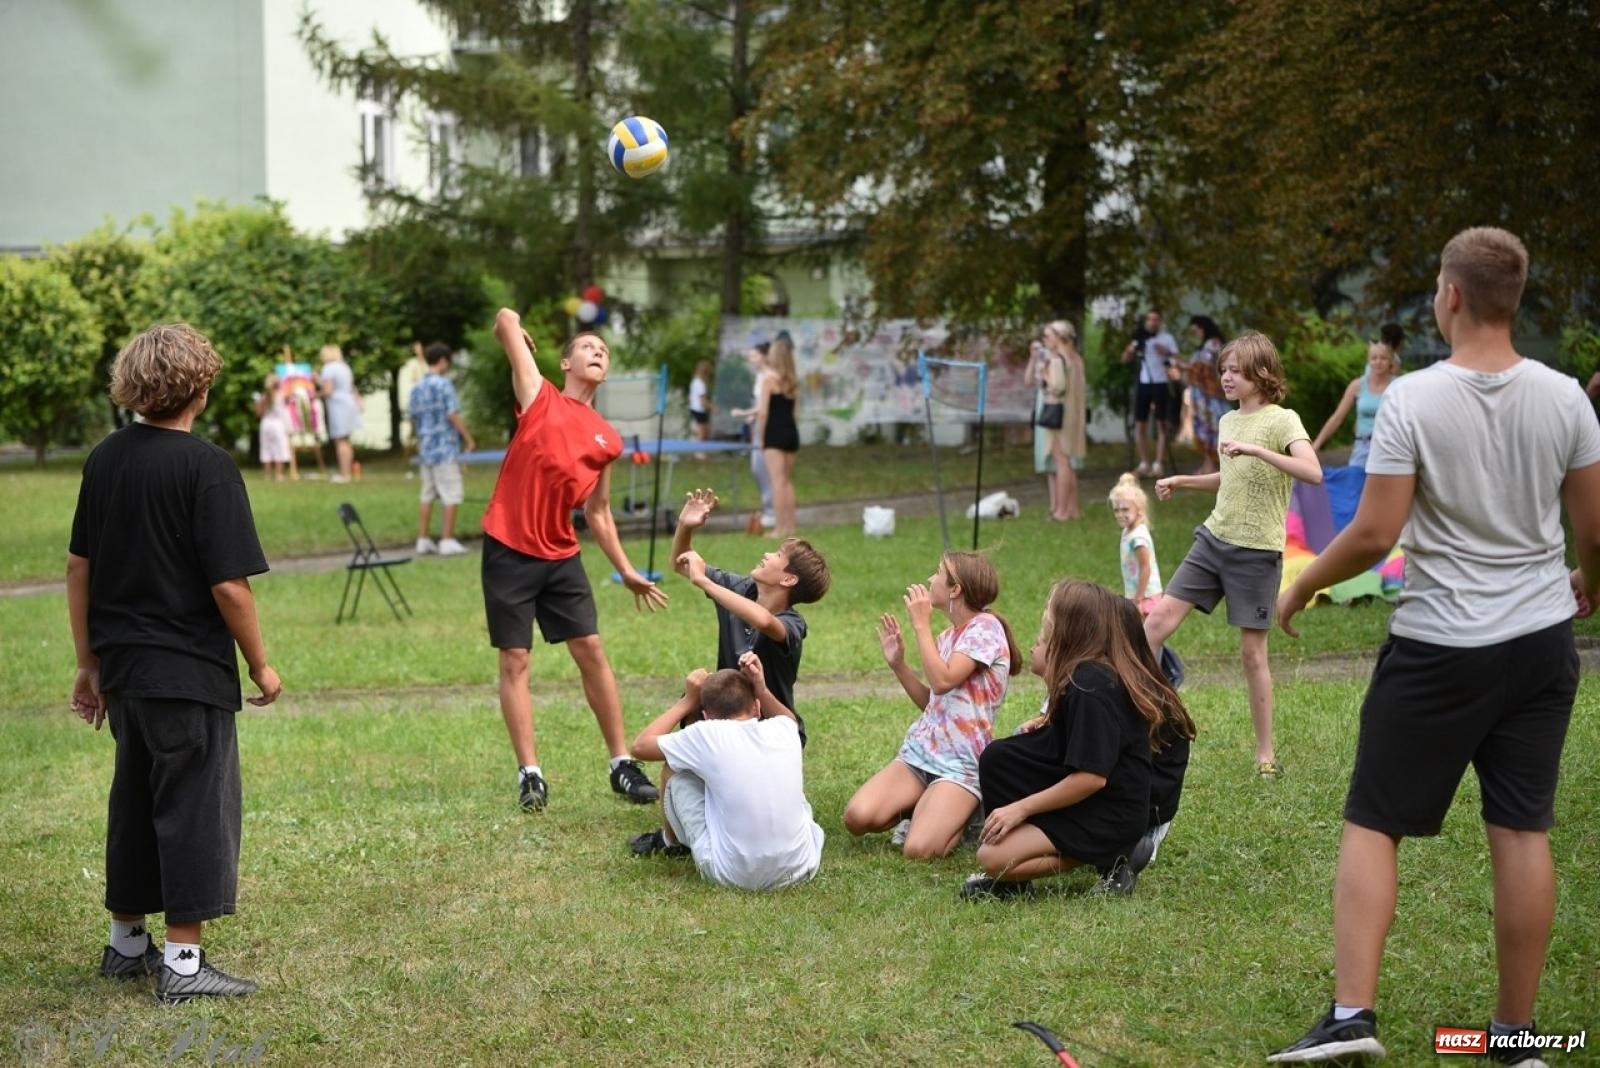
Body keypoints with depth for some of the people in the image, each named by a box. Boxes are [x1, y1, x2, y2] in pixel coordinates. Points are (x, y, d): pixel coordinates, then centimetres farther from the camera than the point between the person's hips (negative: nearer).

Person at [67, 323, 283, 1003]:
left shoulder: (105, 459, 5)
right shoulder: (206, 467, -15)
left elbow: (78, 568, 10)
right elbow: (229, 586, -17)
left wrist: (89, 663, 18)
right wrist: (261, 666, -4)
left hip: (121, 666, 7)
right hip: (189, 669, -7)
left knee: (135, 799, 19)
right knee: (194, 805, 3)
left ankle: (126, 943, 31)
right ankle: (182, 963, 7)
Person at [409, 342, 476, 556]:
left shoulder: (417, 388, 9)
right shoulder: (443, 384, -12)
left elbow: (413, 419, 14)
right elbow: (453, 415, -16)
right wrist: (468, 438, -7)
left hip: (425, 449, 7)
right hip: (446, 449, -7)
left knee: (427, 495, 12)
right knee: (451, 495, -1)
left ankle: (423, 540, 13)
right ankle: (447, 541, -3)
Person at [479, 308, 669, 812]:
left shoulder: (607, 439, 10)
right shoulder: (539, 399, -2)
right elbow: (507, 318, -7)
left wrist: (626, 570, 17)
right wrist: (510, 329, 15)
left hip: (561, 555, 4)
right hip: (508, 550, -4)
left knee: (591, 651, 3)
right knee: (515, 661, -1)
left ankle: (622, 764, 11)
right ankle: (529, 774, 5)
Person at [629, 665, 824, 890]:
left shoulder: (707, 736, -8)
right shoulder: (783, 730, 3)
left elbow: (640, 746, 8)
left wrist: (687, 701, 15)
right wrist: (759, 689, 19)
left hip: (735, 875, -4)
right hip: (801, 869, 4)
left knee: (672, 772, 14)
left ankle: (674, 843, 43)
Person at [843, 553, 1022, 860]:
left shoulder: (985, 627, -10)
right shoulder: (947, 636, 15)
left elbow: (943, 682, -21)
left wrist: (921, 625, -13)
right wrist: (897, 663, 8)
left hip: (962, 764, -7)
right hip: (919, 751, 7)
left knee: (919, 850, -26)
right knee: (857, 817, -16)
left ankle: (962, 815, 5)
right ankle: (927, 807, 10)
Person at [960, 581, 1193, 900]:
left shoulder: (1091, 685, -22)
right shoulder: (1085, 673, 8)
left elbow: (1092, 777, -24)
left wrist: (1020, 808, -17)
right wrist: (1047, 668, 10)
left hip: (1109, 820, -10)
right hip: (1085, 803, 10)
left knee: (992, 857, -20)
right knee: (997, 757, 2)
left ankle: (1102, 861, -6)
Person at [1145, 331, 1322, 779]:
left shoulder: (1282, 421, -10)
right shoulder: (1228, 421, 12)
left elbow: (1313, 472, -27)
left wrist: (1257, 449, -33)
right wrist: (1182, 481, 15)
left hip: (1257, 550, -6)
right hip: (1214, 538, 6)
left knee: (1252, 650, -1)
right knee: (1160, 618, -3)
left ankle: (1265, 753, 10)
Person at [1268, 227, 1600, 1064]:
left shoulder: (1413, 399, -13)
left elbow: (1375, 534, -13)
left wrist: (1300, 587, 4)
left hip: (1438, 647, -4)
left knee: (1372, 824, 7)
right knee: (1522, 831, 9)